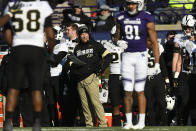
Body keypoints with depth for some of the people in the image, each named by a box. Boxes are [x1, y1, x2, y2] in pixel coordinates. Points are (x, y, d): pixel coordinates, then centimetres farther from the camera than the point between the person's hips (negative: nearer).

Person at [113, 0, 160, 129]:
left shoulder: (146, 18, -5)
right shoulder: (121, 18, 5)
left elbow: (154, 42, -3)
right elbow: (116, 37, 18)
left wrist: (157, 62, -7)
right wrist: (118, 42, -7)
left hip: (141, 56, -3)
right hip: (127, 57, 3)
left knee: (140, 91, -1)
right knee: (127, 91, 1)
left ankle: (142, 122, 5)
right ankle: (129, 122, 8)